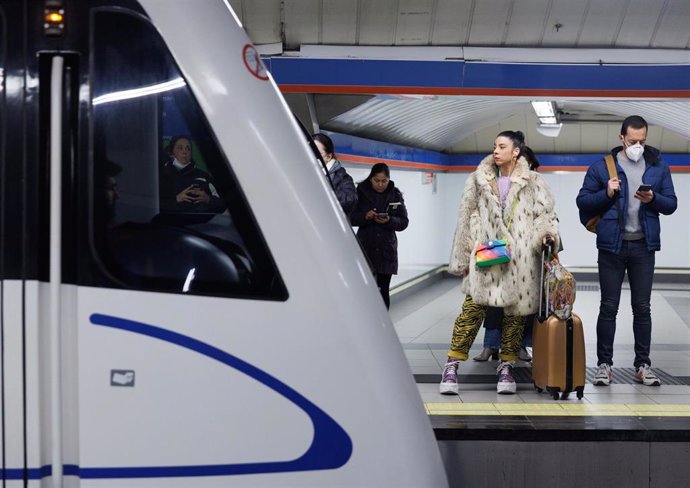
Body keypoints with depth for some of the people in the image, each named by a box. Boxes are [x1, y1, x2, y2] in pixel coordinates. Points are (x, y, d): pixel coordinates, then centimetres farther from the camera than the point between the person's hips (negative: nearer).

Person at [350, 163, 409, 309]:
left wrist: (389, 220, -16)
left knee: (384, 290, 4)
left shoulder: (395, 195, 4)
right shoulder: (361, 192, 0)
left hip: (386, 249, 1)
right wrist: (365, 216, -18)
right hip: (365, 248, -1)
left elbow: (404, 222, 4)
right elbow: (351, 218, 1)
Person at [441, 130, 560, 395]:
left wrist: (546, 234, -19)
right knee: (472, 309, -7)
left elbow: (544, 213, 3)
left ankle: (506, 367, 16)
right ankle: (452, 366, -3)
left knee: (516, 311, 4)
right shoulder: (479, 179, 12)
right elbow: (467, 218, 12)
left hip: (520, 259, 0)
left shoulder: (533, 182, 8)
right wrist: (464, 257, 8)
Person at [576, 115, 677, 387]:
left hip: (644, 246, 2)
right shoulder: (602, 167, 0)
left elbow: (671, 204, 6)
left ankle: (643, 365, 14)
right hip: (612, 245, -2)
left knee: (642, 308, 7)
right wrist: (607, 194, -15)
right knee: (608, 307, 3)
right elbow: (583, 201, 2)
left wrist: (653, 199, -14)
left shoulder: (658, 167, 7)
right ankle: (604, 364, 11)